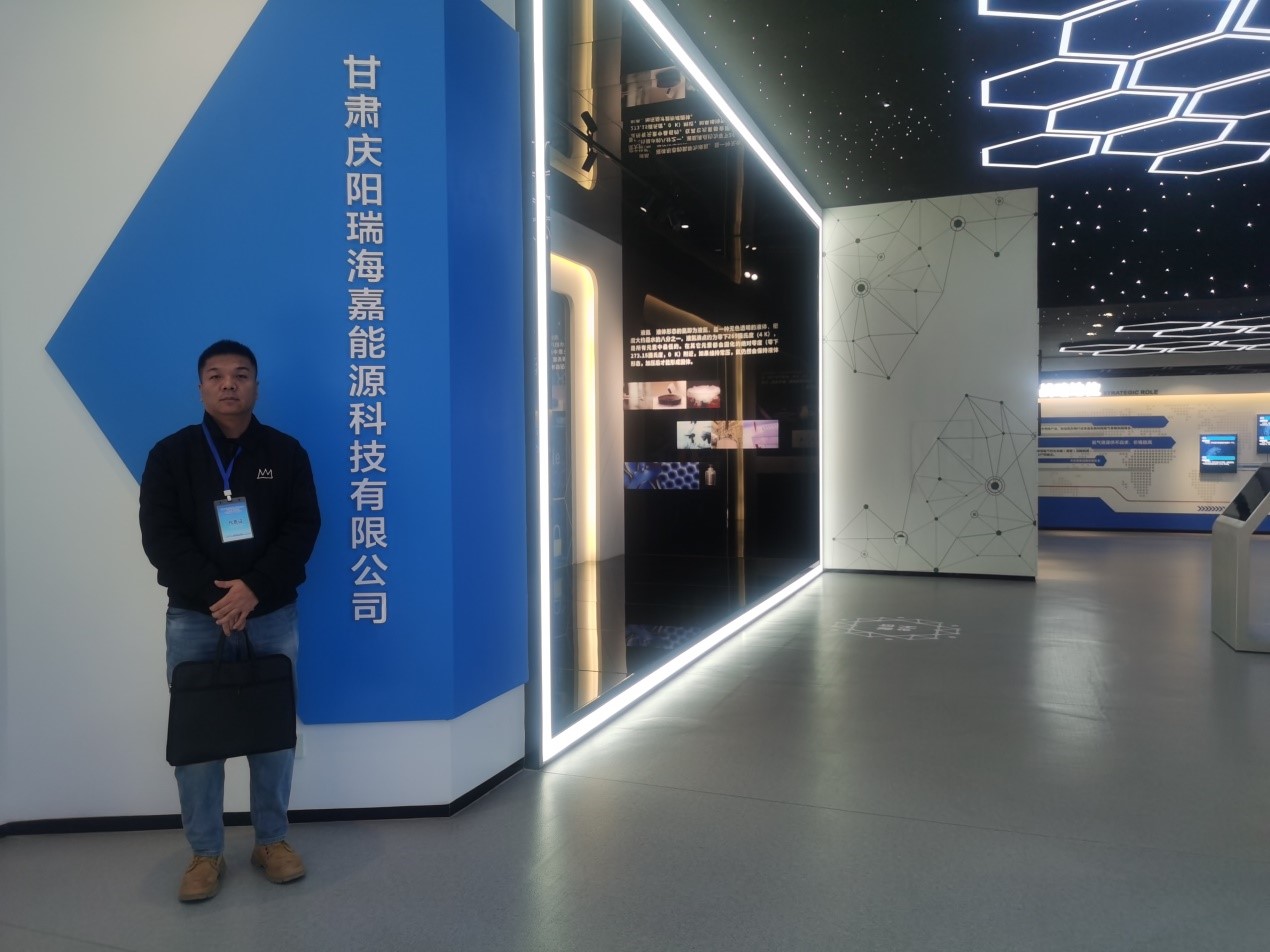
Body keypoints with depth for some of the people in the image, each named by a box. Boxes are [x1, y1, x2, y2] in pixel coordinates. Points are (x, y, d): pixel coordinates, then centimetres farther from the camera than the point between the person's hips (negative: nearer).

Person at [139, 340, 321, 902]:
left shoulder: (285, 453, 3)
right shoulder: (170, 454, 2)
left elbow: (302, 529, -4)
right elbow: (160, 536, -6)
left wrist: (254, 589, -18)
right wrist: (213, 593, -18)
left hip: (271, 616, 1)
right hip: (194, 618, 0)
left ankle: (272, 841, 24)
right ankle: (205, 854, 21)